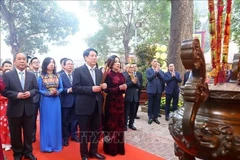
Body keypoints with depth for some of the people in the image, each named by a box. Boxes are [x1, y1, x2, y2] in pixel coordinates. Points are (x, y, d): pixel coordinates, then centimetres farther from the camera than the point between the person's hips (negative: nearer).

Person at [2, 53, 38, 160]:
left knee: (28, 133, 14)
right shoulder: (7, 75, -3)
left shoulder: (31, 75, 6)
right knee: (15, 134, 12)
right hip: (14, 109, -2)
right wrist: (16, 95, -20)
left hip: (28, 109, 2)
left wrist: (30, 93, -15)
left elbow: (36, 88, 5)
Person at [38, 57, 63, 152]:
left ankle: (56, 144, 22)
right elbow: (39, 90, -3)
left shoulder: (58, 76, 5)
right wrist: (49, 93, -17)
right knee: (46, 122, 5)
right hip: (46, 101, -3)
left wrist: (57, 92, -14)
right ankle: (46, 145, 17)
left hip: (56, 101, 3)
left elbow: (61, 88, 7)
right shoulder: (41, 77, -2)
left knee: (56, 121, 9)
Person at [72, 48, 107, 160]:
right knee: (84, 132, 9)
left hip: (97, 106, 6)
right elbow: (75, 88, -14)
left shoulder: (99, 72, 11)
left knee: (96, 131, 15)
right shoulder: (78, 70, -7)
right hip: (85, 106, -5)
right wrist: (91, 89, -21)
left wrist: (103, 86, -7)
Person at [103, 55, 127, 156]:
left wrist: (124, 88, -9)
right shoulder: (108, 75, -8)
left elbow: (123, 88, 13)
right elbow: (106, 90, -14)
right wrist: (119, 88, -22)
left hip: (120, 101, 6)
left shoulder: (121, 75, 10)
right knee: (111, 124, 3)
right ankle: (111, 148, 17)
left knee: (119, 124, 12)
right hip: (111, 102, -6)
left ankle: (119, 147, 25)